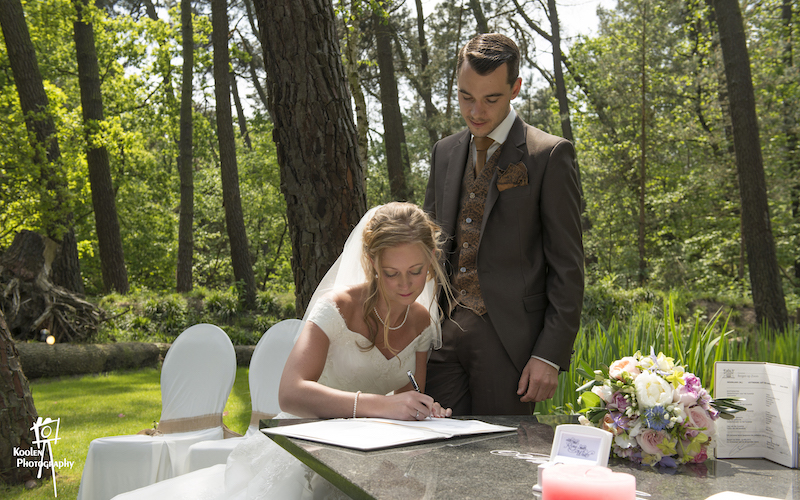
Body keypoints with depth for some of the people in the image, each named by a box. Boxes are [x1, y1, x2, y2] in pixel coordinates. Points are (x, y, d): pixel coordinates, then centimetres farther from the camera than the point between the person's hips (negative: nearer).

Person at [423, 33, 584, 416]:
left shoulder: (550, 155, -3)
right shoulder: (444, 152, 14)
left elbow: (567, 267, -5)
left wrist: (551, 355, -11)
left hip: (508, 337, -4)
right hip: (443, 331, 5)